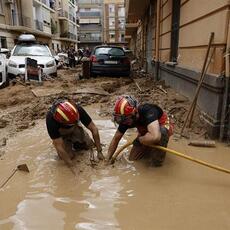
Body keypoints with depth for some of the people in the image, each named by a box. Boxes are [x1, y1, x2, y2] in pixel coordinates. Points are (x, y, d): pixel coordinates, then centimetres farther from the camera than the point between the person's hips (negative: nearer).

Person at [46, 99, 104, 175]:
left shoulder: (78, 109, -36)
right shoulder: (51, 120, -40)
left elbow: (94, 129, -28)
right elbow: (59, 147, -35)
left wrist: (99, 152, -27)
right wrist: (72, 167, -33)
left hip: (74, 129, 2)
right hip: (61, 134, -2)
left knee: (89, 145, -7)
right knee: (69, 156, -17)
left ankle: (74, 142, 19)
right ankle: (68, 143, 13)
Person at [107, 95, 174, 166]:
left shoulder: (148, 111, -40)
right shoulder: (125, 118, -22)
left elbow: (155, 136, -55)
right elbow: (116, 138, -9)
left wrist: (139, 139, -35)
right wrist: (108, 159, -7)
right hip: (145, 132, 5)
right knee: (132, 159, -3)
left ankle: (157, 163, -11)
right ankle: (150, 148, 22)